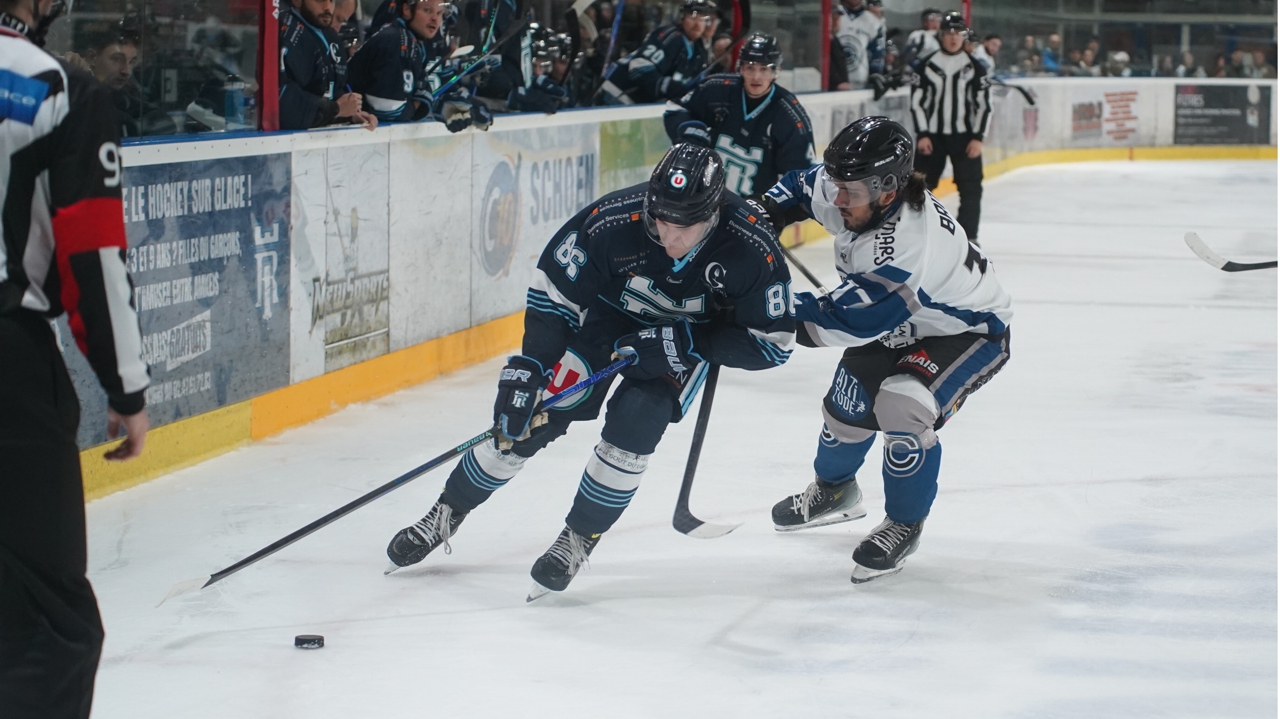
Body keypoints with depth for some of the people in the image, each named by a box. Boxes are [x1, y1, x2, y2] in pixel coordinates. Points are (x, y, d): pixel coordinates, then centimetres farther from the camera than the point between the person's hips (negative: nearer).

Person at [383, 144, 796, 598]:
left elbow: (771, 342, -23)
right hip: (608, 311, 0)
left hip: (690, 335, 0)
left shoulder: (753, 249, -34)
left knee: (634, 423, -21)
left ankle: (579, 539, 1)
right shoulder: (613, 221, -34)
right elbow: (553, 288, -20)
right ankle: (448, 512, 16)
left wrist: (685, 342, -31)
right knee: (531, 416, -4)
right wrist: (530, 367, -24)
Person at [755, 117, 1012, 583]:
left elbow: (847, 323, -38)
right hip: (899, 322, 8)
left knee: (902, 408, -27)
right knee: (849, 403, 8)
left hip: (968, 331, -8)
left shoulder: (903, 248, -43)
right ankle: (833, 491, 39)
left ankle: (904, 524, -3)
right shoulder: (849, 194, -20)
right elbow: (802, 187, 5)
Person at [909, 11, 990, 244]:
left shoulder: (975, 68, 0)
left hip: (964, 136, 0)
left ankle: (968, 236, 4)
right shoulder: (926, 65, 0)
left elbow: (984, 104, 0)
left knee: (971, 187, -3)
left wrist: (978, 137, -7)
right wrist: (922, 134, -7)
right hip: (932, 135, 0)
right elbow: (917, 101, 0)